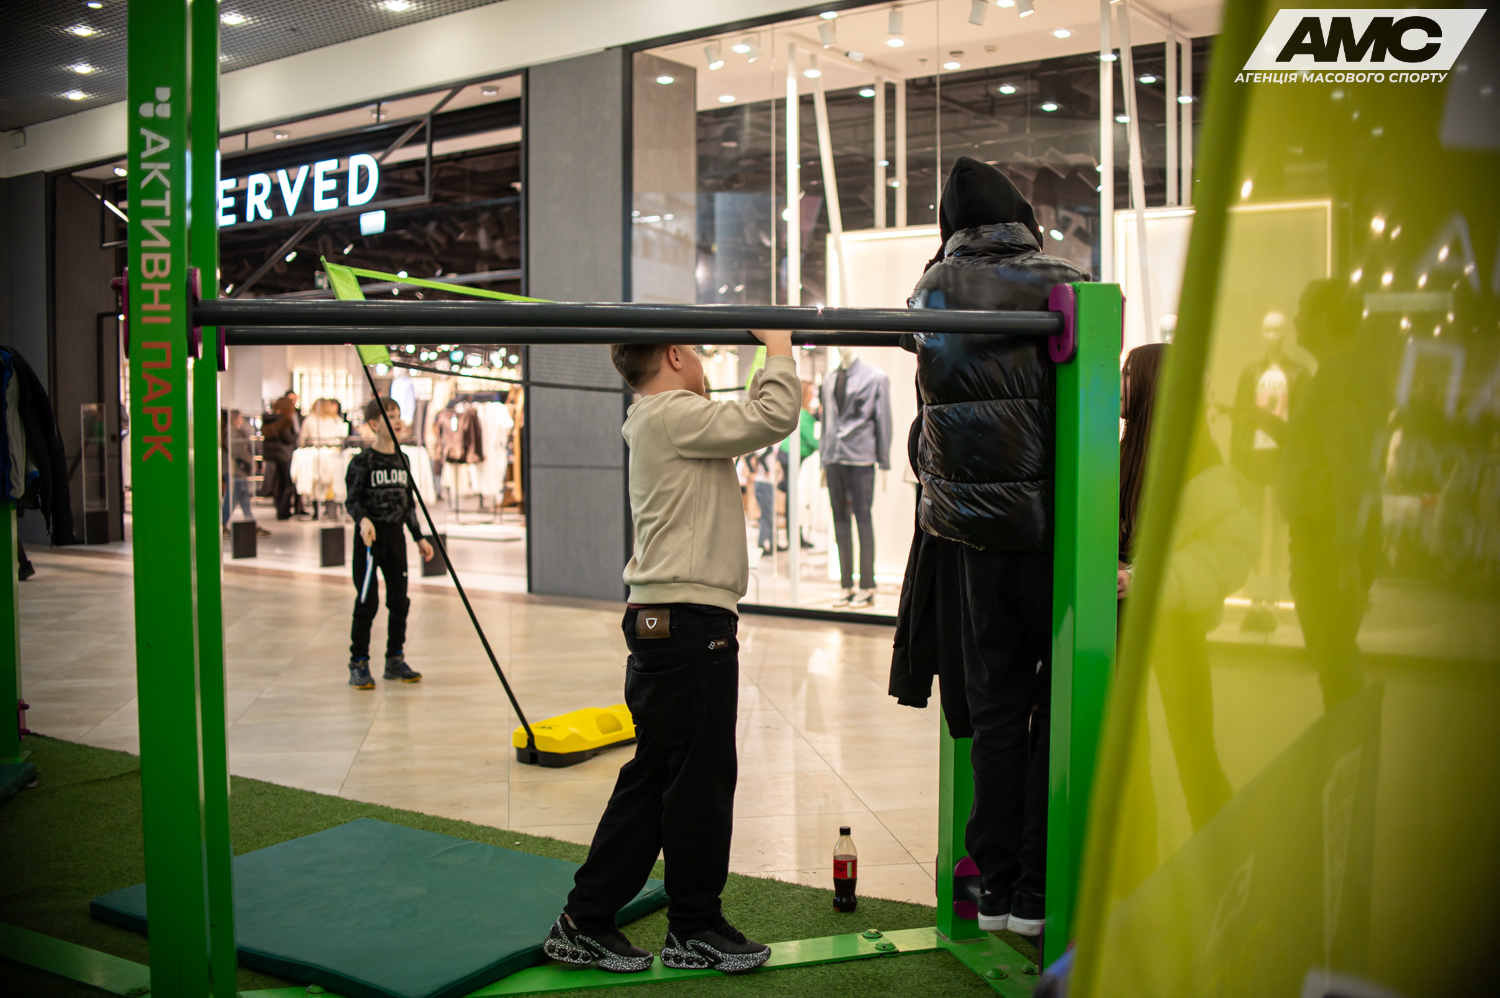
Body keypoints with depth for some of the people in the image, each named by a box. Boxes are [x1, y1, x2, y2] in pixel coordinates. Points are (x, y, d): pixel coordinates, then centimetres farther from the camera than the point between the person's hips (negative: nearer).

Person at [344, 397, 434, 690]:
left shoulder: (401, 459, 10)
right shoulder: (363, 461, -8)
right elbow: (352, 500, -11)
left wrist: (419, 537, 15)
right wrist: (363, 520, -30)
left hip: (396, 535, 6)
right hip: (370, 536, -6)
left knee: (399, 600, 8)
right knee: (367, 602, -4)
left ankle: (395, 660, 20)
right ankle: (358, 665, 6)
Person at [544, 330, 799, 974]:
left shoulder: (661, 421, 19)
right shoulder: (673, 415, -12)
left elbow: (751, 418, 25)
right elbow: (774, 418, -19)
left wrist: (772, 359, 16)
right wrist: (779, 344, -6)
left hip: (664, 623, 11)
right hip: (688, 624, -11)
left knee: (653, 776, 15)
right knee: (701, 777, 2)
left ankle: (584, 922, 22)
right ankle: (694, 928, 17)